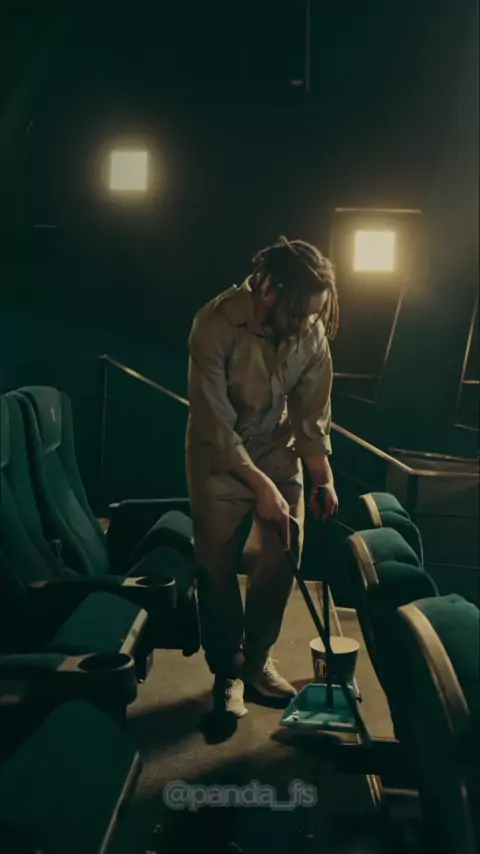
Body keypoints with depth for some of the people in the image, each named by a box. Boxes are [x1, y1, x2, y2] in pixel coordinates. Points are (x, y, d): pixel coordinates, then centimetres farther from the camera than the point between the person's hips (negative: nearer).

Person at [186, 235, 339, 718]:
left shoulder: (313, 332, -15)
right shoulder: (216, 324, -29)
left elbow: (313, 411, -5)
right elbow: (215, 423, -27)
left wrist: (322, 475, -13)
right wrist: (261, 485, -26)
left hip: (277, 447, 4)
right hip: (219, 453, -4)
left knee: (280, 558, 4)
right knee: (217, 565, -2)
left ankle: (257, 659, 23)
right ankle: (227, 672, 15)